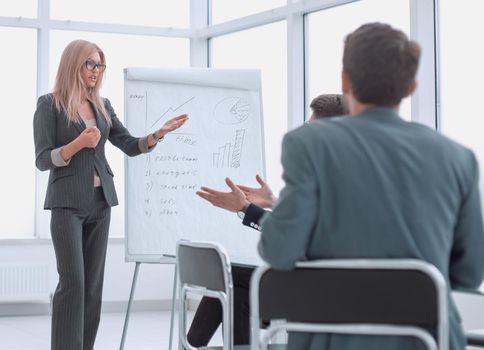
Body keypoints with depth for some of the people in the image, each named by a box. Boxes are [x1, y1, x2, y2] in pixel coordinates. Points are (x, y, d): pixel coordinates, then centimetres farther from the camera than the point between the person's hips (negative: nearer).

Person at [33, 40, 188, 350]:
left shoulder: (103, 106, 12)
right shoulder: (49, 105, -4)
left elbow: (130, 146, 10)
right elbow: (42, 160, -8)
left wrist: (160, 133, -6)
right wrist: (79, 143, -22)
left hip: (101, 202, 5)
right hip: (67, 202, -5)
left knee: (94, 283, 4)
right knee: (73, 281, -12)